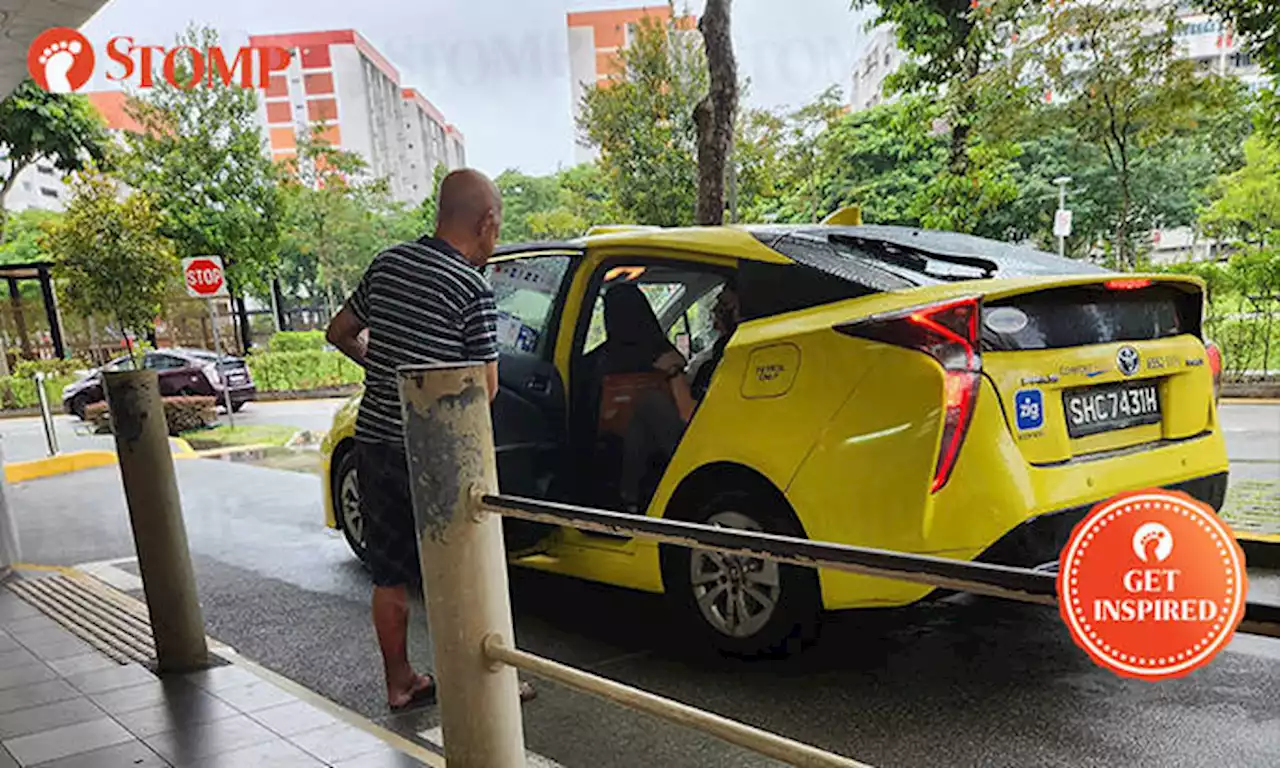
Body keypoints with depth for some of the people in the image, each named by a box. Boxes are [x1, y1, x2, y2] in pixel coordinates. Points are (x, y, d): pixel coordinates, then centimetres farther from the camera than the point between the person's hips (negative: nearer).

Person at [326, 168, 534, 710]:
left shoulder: (388, 263, 5)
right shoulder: (473, 290, -15)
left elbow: (339, 333, 17)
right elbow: (485, 388, -11)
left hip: (374, 439, 6)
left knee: (389, 576, 15)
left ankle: (400, 683, 28)